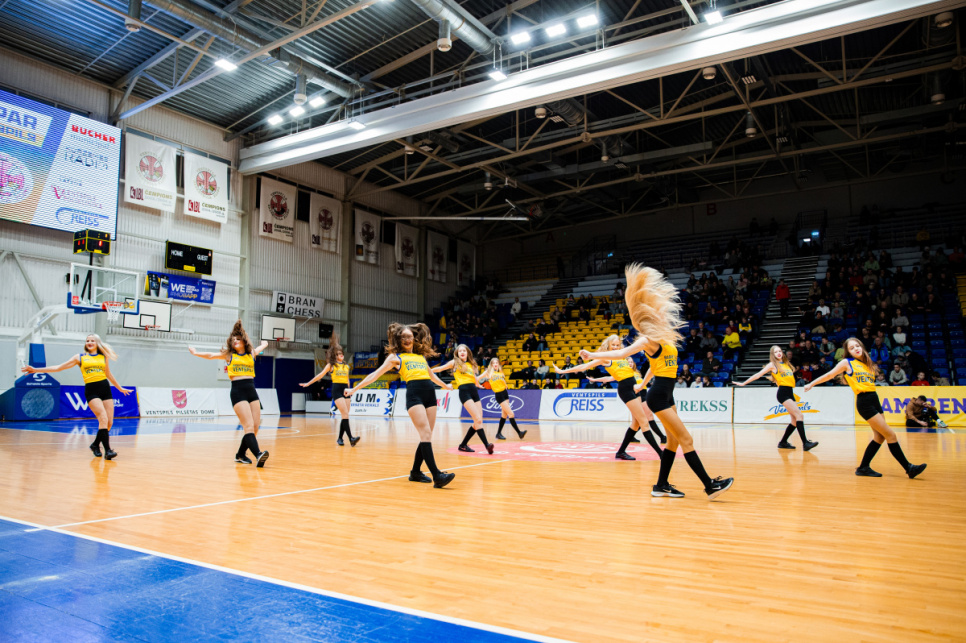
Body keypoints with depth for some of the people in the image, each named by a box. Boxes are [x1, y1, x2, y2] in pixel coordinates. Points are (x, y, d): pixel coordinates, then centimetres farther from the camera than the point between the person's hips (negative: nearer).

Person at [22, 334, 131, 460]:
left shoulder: (104, 356, 15)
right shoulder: (80, 357, 10)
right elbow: (58, 368, 13)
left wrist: (120, 388, 34)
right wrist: (36, 369, 7)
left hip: (105, 389, 3)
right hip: (91, 390, -3)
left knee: (109, 422, -3)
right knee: (103, 419, -20)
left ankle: (95, 444, 21)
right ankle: (107, 450, -20)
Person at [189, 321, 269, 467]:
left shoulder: (251, 353, 17)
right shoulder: (229, 355, 11)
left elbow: (263, 345, 35)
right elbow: (211, 356, 5)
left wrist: (264, 343, 56)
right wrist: (196, 353, -8)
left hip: (252, 391, 4)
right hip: (238, 391, -4)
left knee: (255, 427, 0)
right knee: (249, 426, -17)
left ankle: (241, 455, 16)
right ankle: (258, 454, -28)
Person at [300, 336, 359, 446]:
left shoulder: (346, 366, 18)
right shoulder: (331, 365, 6)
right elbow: (320, 375, 9)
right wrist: (308, 383, 6)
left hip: (345, 390, 5)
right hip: (336, 389, -5)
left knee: (345, 416, 1)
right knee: (345, 414, -15)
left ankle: (340, 438, 10)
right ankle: (351, 438, -21)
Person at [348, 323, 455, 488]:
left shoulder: (421, 356, 25)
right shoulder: (395, 357, 12)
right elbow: (375, 374, 12)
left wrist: (445, 385, 53)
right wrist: (354, 389, 8)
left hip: (430, 393, 6)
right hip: (414, 393, -6)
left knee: (427, 436, 3)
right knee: (426, 433, -17)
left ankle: (416, 472, 16)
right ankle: (436, 476, -23)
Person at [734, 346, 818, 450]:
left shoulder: (786, 364, 20)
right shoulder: (772, 365, 1)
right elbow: (758, 375, 2)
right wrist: (743, 383, 2)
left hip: (790, 393, 7)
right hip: (783, 393, -7)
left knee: (795, 420, 3)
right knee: (799, 415, -19)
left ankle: (783, 442, 15)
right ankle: (805, 443, -24)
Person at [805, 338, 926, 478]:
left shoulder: (867, 364, 17)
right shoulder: (847, 363, 0)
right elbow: (829, 375, 6)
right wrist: (811, 384, 10)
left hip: (874, 400, 7)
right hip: (864, 402, -7)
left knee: (879, 436, 5)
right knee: (891, 435, -8)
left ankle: (863, 467, 13)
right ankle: (908, 467, -1)